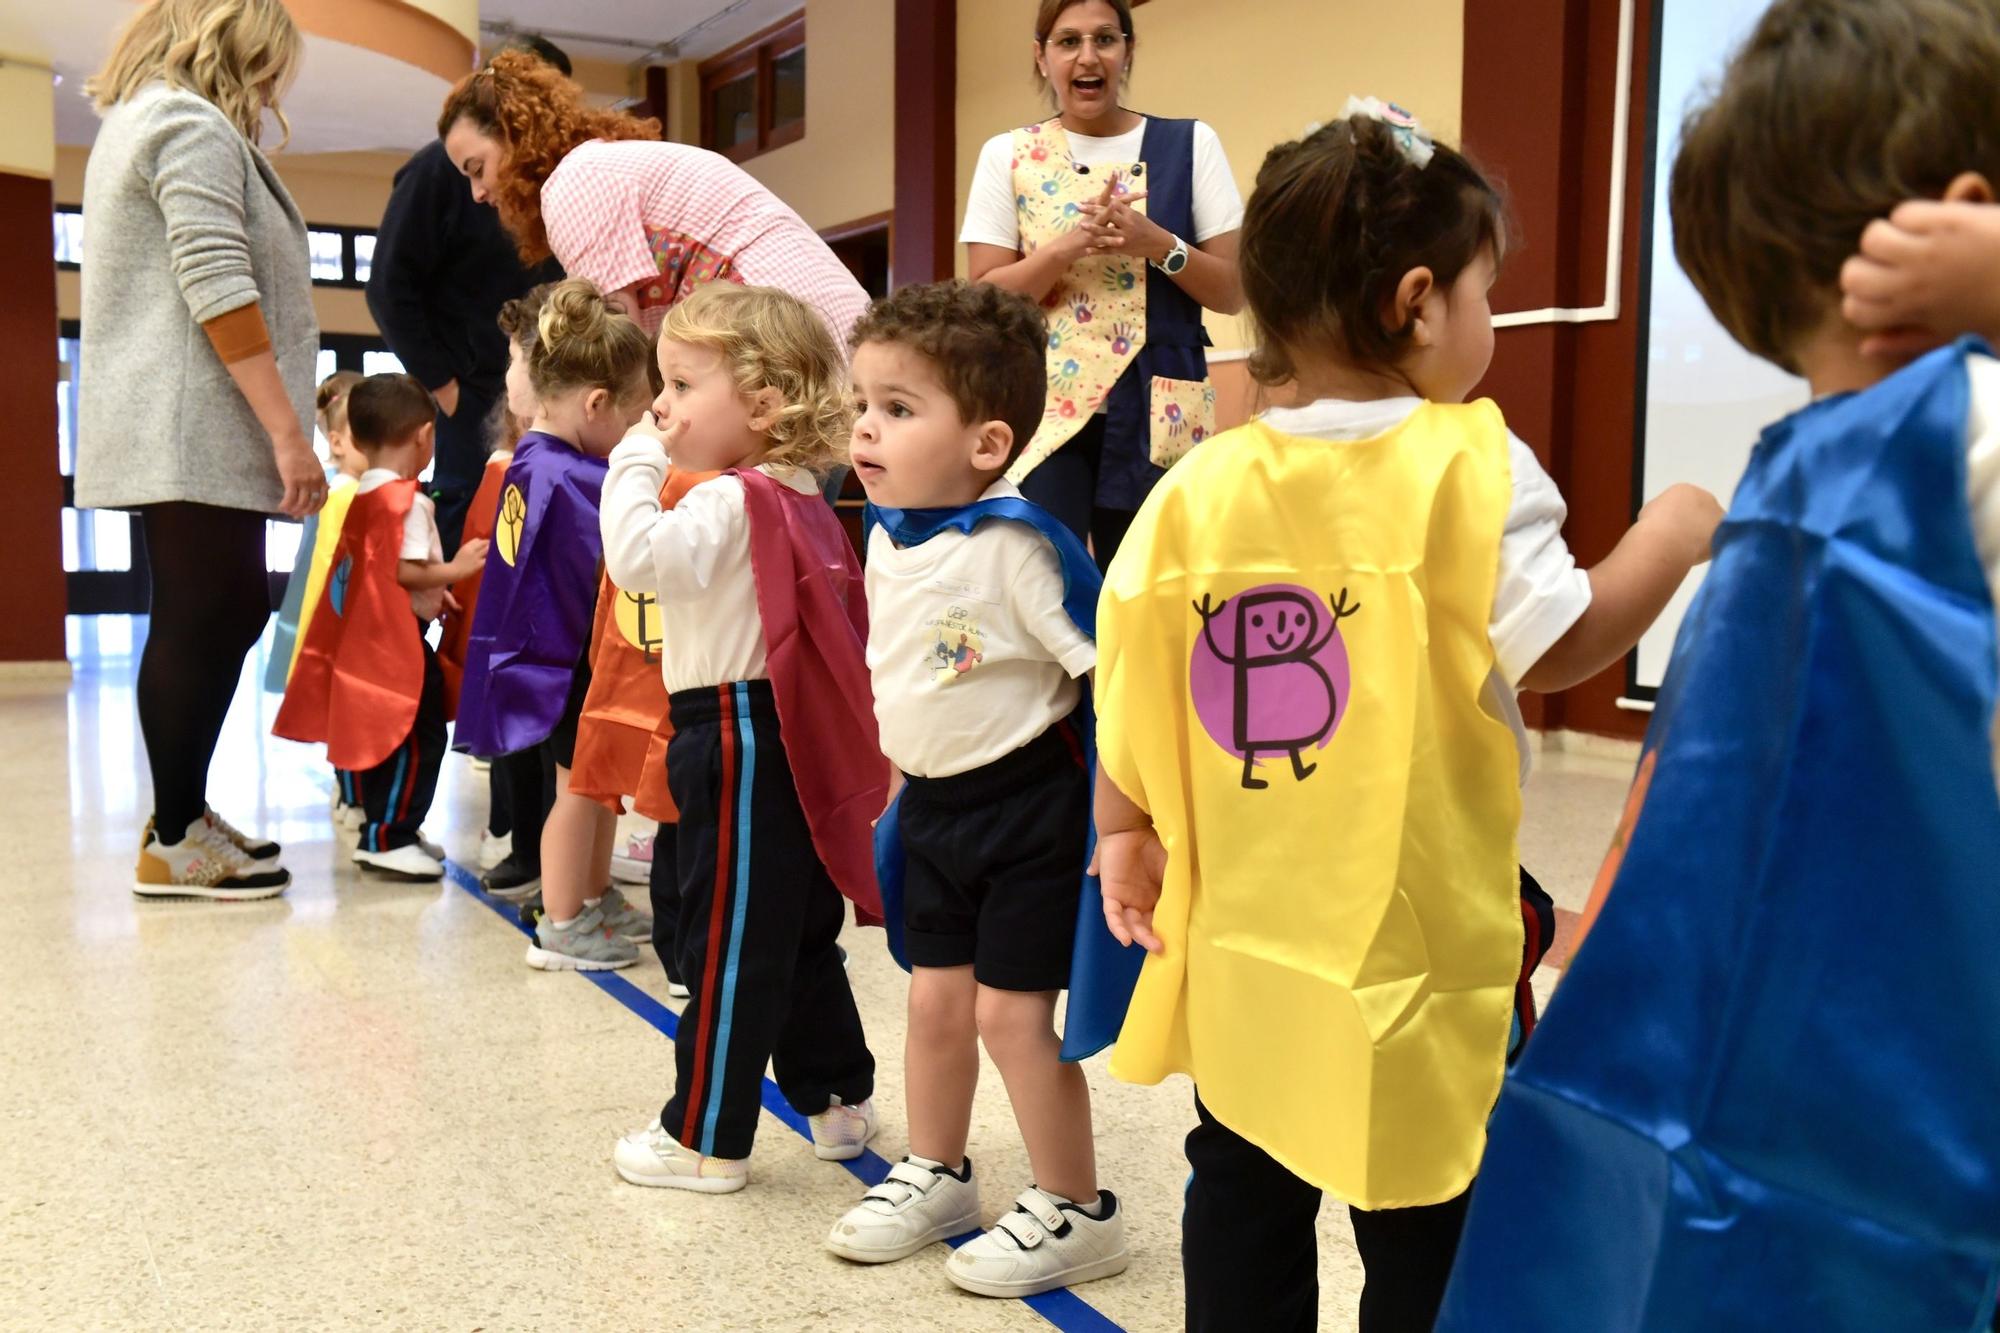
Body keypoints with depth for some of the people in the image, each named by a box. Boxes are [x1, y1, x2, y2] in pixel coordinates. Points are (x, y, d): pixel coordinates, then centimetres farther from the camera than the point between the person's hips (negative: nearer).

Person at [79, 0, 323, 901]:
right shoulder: (193, 125, -8)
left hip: (164, 435, 10)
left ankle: (182, 815, 20)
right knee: (204, 622, -6)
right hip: (193, 430, -10)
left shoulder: (135, 122, 25)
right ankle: (174, 846, 0)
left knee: (225, 615, 13)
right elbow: (217, 289, -19)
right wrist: (288, 430, -20)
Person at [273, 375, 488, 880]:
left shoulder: (360, 497, 12)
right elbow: (403, 570, -21)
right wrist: (455, 569, -11)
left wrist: (430, 593, 20)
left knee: (377, 738, 16)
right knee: (418, 737, -4)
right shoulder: (408, 500, -15)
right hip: (397, 639, -10)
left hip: (363, 636, 10)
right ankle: (387, 839, -3)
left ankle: (385, 829, 25)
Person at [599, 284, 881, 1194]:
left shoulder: (730, 505, -16)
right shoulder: (800, 502, 13)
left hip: (738, 740, -10)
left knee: (727, 946, -1)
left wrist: (636, 463, -18)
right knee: (800, 933, 19)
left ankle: (705, 1141, 10)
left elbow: (637, 555, -29)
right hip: (793, 741, 10)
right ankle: (839, 1100, 31)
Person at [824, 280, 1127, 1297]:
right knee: (936, 997, 16)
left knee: (1012, 1010, -1)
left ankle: (1075, 1211, 17)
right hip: (929, 803, 7)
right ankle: (937, 1175, 36)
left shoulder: (1018, 545, -23)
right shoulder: (885, 537, 1)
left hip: (1027, 804, -7)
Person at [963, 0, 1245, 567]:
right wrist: (1070, 246, -14)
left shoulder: (1189, 145, 6)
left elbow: (1233, 292, 4)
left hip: (1159, 413, 1)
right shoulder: (1007, 157, 7)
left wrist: (1157, 244, -13)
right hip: (1043, 407, 0)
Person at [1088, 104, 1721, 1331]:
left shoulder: (1202, 485, -1)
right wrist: (1673, 534, 0)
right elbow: (1560, 646, -15)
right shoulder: (1467, 463, -14)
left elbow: (1127, 668, 0)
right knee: (1426, 1228, 12)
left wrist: (1124, 828, 12)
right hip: (1414, 935, -4)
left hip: (1241, 925, 4)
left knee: (1245, 1196, 19)